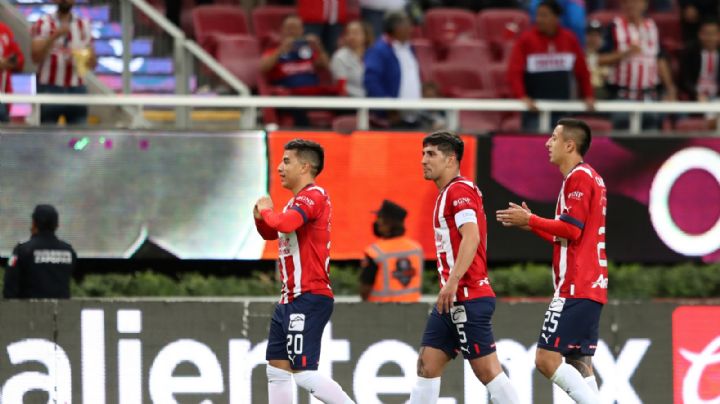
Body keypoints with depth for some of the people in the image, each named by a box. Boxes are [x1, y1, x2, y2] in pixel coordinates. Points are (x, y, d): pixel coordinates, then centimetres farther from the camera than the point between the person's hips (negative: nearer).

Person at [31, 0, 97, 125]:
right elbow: (36, 57, -8)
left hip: (77, 88, 3)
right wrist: (54, 36, -19)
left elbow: (92, 63, 13)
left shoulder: (84, 25, 12)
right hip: (49, 89, -3)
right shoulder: (43, 24, 1)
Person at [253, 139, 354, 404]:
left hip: (308, 299, -11)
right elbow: (271, 233, 30)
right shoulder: (299, 200, 19)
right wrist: (260, 217, 8)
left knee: (304, 373, -15)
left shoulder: (313, 196, -13)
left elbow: (285, 224, -32)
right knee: (277, 369, 11)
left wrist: (267, 210, -11)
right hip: (291, 300, 11)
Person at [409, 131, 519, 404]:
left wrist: (452, 282, -30)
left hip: (468, 297, -10)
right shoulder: (447, 194, 19)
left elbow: (471, 237, -24)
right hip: (453, 300, 10)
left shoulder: (459, 190, -11)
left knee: (487, 369, -9)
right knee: (427, 365, 7)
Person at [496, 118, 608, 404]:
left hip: (576, 289, -10)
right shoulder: (590, 177, 20)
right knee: (580, 364, 7)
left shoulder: (578, 177, -10)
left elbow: (572, 230, -19)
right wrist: (531, 225, 19)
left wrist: (530, 220, -9)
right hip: (590, 288, 10)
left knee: (547, 359, -13)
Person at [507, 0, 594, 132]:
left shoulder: (570, 39, 4)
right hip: (535, 108, -3)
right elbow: (514, 72, -10)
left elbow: (582, 71, 11)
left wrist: (588, 96, 5)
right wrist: (523, 97, -21)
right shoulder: (526, 40, -6)